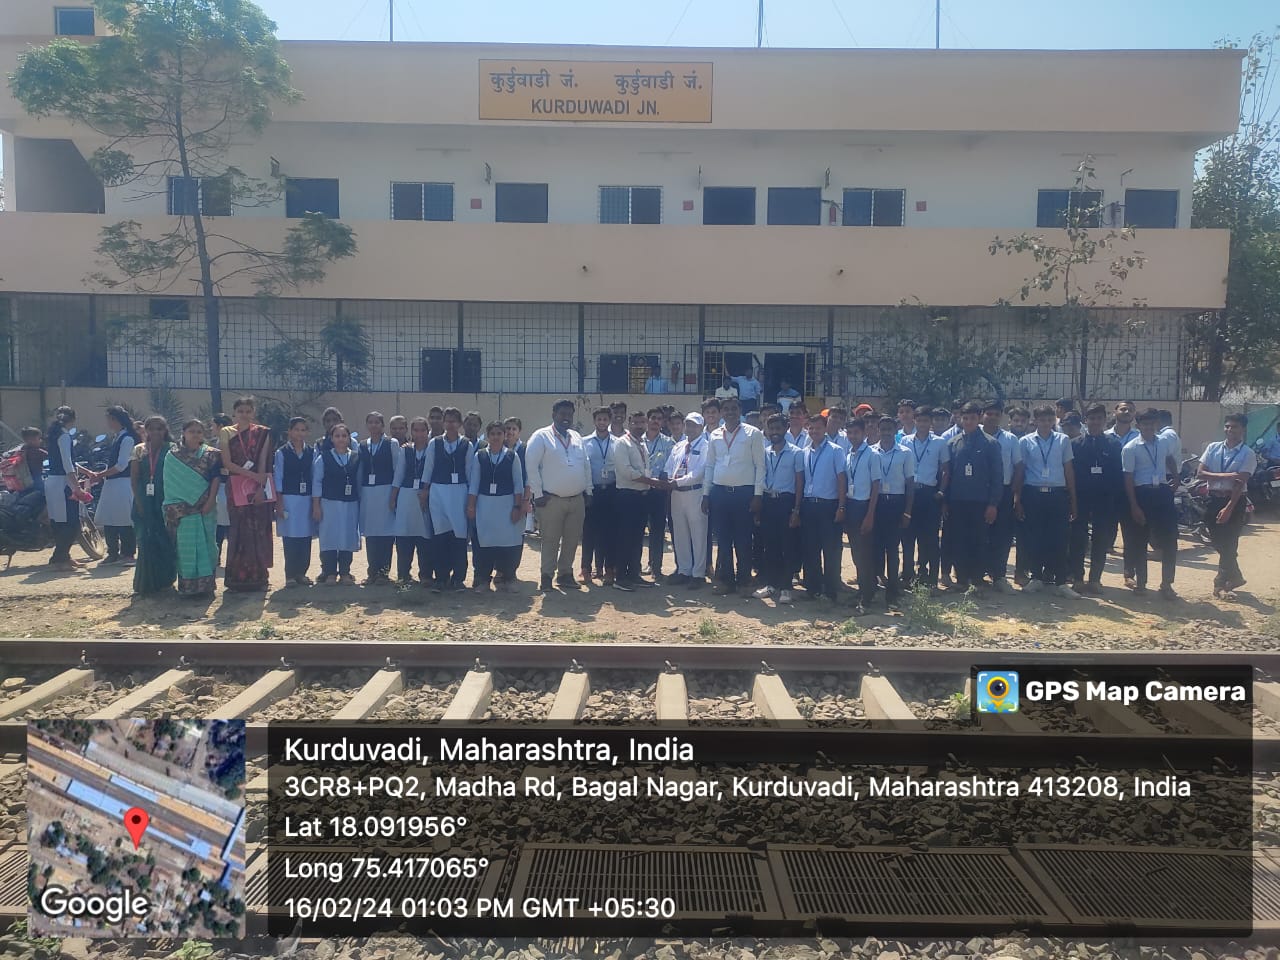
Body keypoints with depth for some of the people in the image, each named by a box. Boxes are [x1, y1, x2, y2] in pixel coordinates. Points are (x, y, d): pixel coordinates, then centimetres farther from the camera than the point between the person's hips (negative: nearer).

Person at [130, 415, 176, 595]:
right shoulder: (139, 450, 9)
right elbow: (134, 477, 6)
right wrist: (139, 501, -3)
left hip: (165, 501, -2)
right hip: (145, 503, 2)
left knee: (166, 542, 0)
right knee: (146, 542, -1)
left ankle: (164, 580, 15)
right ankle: (147, 583, 9)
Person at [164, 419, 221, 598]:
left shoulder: (211, 455, 5)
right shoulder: (173, 456, 6)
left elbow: (216, 479, 0)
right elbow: (169, 482, 4)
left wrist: (210, 501, -11)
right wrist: (174, 507, -3)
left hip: (205, 508, 0)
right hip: (182, 508, 0)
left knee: (205, 544, 2)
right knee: (185, 546, 1)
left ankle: (206, 584, 8)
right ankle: (187, 585, 8)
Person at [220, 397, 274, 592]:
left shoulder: (262, 433, 6)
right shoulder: (227, 433, 6)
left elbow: (263, 463, -1)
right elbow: (227, 463, -3)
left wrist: (260, 487, -12)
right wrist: (252, 475, -13)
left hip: (259, 488, 0)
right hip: (236, 488, 0)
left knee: (258, 531, 0)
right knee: (238, 530, 0)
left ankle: (258, 576, 7)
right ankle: (238, 577, 6)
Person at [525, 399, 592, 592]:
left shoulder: (577, 437, 14)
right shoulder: (541, 436, -4)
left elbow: (586, 466, 17)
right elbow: (531, 466, -9)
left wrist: (588, 491, 10)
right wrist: (538, 494, -11)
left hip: (577, 499, 5)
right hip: (552, 499, -5)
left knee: (572, 539, 10)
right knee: (550, 540, 1)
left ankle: (565, 573, 22)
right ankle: (547, 576, 11)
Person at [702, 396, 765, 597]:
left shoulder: (753, 434, -1)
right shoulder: (715, 435, 10)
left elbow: (760, 465, -3)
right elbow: (710, 466, 14)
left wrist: (757, 494, -8)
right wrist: (706, 494, 9)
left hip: (744, 492, -3)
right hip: (719, 492, 3)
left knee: (743, 541, 3)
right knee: (723, 539, 7)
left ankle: (744, 581, 13)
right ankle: (725, 580, 17)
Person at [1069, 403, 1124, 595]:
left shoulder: (1114, 444, 4)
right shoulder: (1075, 444, 0)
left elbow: (1119, 474, 3)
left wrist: (1118, 499, -3)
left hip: (1105, 500, 1)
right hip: (1081, 498, -1)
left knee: (1102, 540, 6)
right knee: (1078, 540, 1)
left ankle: (1095, 579, 16)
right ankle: (1078, 578, 11)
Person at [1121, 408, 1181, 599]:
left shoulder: (1165, 442, 5)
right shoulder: (1130, 448, -8)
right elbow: (1128, 479, -9)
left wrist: (1176, 479, 25)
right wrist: (1134, 506, -13)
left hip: (1162, 492, 3)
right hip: (1142, 493, -3)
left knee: (1169, 539, 0)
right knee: (1140, 540, 7)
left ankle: (1166, 583, 10)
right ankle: (1140, 581, 21)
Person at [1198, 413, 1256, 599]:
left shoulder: (1248, 454, -5)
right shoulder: (1213, 448, 4)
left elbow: (1240, 483, -13)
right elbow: (1201, 473, -2)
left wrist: (1228, 508, -20)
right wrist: (1226, 476, -16)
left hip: (1234, 501, -3)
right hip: (1213, 499, 3)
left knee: (1229, 543, -2)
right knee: (1218, 542, 7)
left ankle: (1221, 584, 11)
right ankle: (1234, 577, 26)